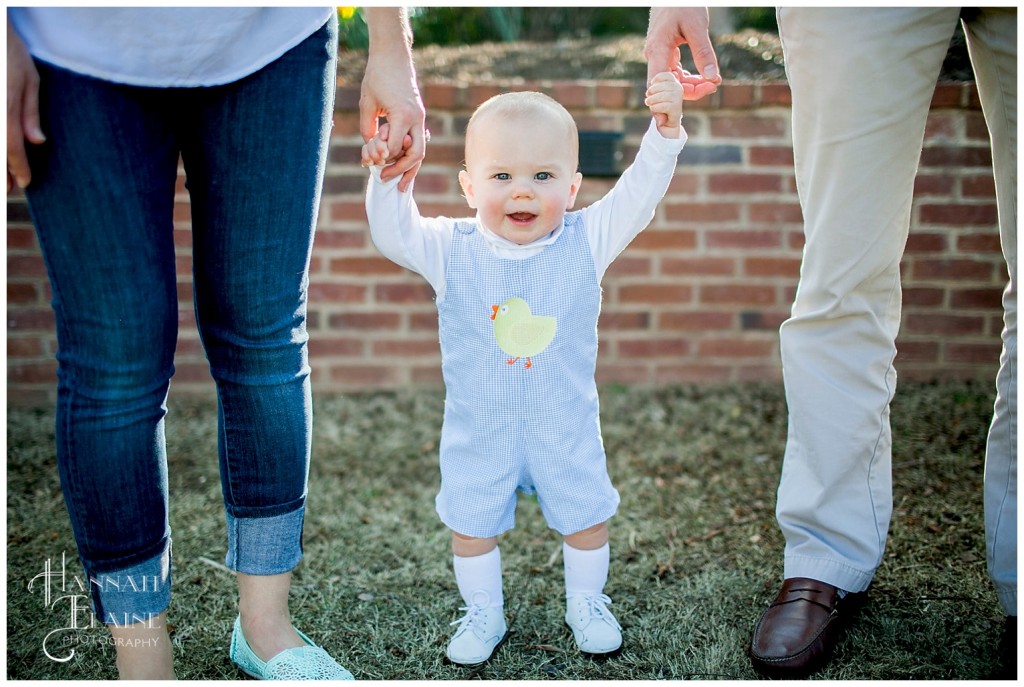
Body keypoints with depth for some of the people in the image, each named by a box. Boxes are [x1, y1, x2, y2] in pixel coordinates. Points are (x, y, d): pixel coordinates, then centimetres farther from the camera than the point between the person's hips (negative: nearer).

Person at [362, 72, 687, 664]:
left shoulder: (585, 241, -11)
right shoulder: (452, 250, -12)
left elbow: (637, 195, -16)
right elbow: (394, 235, -16)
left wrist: (664, 132, -29)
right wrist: (389, 179, -32)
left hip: (565, 427, 0)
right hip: (479, 431, 0)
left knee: (586, 515, 15)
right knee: (472, 524, 12)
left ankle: (587, 600, 41)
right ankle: (484, 611, 36)